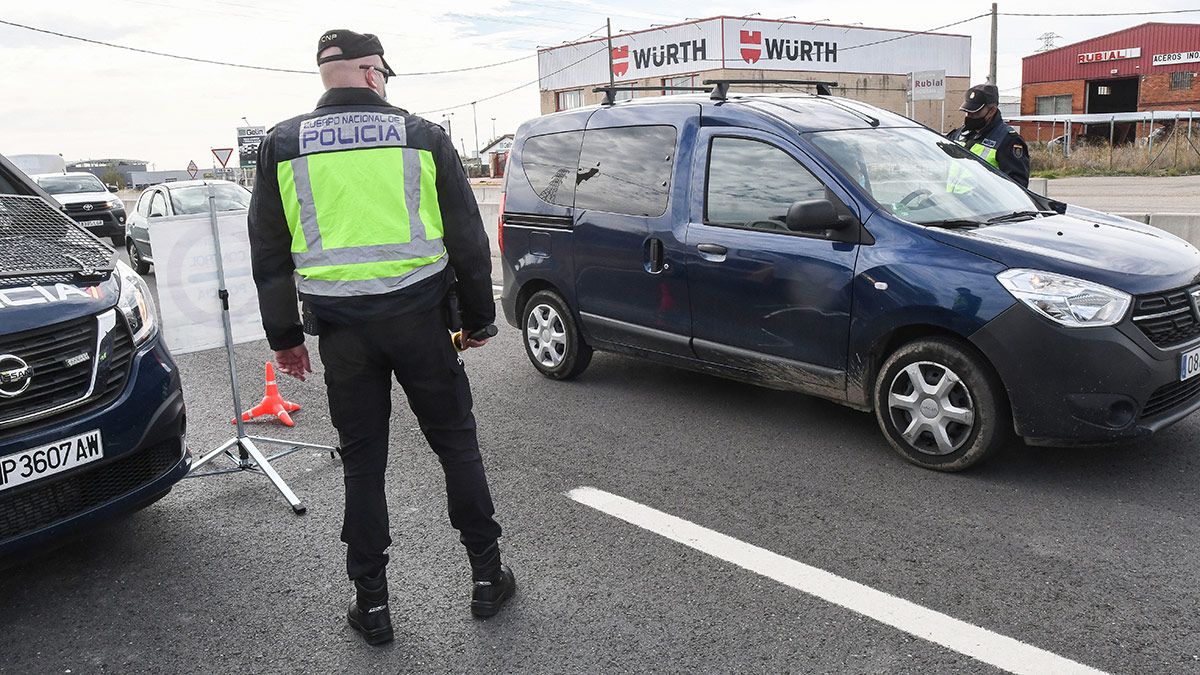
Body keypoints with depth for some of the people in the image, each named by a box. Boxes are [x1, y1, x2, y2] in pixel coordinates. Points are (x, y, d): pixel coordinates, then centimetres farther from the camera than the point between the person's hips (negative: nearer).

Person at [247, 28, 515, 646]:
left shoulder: (281, 145, 5)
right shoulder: (424, 137, 1)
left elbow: (268, 254, 7)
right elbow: (468, 239, 3)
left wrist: (284, 336, 16)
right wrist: (478, 317, 13)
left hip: (342, 330, 1)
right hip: (419, 317, -1)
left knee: (362, 462, 12)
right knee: (456, 444, 13)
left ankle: (371, 604, 21)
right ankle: (487, 577, 21)